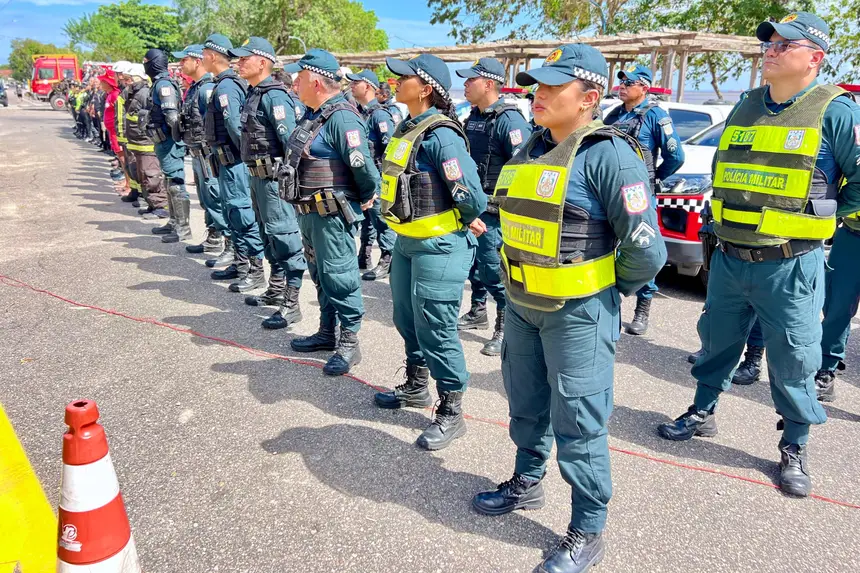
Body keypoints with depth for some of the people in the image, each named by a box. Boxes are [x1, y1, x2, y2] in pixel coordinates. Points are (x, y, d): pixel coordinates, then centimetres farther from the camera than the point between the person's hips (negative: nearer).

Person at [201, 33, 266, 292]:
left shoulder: (225, 87, -16)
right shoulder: (234, 82, 15)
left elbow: (234, 125, -23)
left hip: (232, 160, -11)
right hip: (228, 160, 11)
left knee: (241, 212, -8)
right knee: (231, 211, 16)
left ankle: (256, 270, -4)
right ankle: (240, 262, 26)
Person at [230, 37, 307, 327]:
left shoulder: (275, 96, -15)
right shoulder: (253, 94, 14)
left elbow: (289, 138, -22)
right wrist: (254, 173, 19)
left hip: (274, 177, -10)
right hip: (258, 175, 10)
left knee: (284, 237, -8)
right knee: (269, 235, 18)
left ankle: (291, 304, -5)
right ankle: (276, 290, 31)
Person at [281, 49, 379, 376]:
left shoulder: (342, 118, -20)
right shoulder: (313, 115, 11)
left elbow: (363, 166, -26)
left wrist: (367, 199, -10)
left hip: (332, 216, -10)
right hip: (309, 212, 10)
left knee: (338, 277, -2)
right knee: (320, 275, 19)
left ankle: (349, 343, 11)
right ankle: (327, 333, 33)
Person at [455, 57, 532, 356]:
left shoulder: (509, 119, -15)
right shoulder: (473, 116, 12)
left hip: (494, 210, -8)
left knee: (493, 268, -6)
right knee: (473, 261, 17)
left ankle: (506, 326, 7)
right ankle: (478, 311, 33)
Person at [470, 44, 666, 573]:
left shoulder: (609, 154, -18)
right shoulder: (534, 148, 8)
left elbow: (645, 248, -20)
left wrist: (614, 288, -4)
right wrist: (519, 278, 16)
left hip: (577, 314, -8)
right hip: (522, 306, 8)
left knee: (578, 424, 4)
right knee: (526, 406, 22)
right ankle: (527, 483, 45)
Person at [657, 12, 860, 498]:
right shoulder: (747, 106, 10)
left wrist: (820, 218, -2)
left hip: (790, 266, -5)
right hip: (729, 259, 5)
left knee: (793, 359, 5)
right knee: (718, 340, 17)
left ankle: (795, 449, 24)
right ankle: (703, 413, 37)